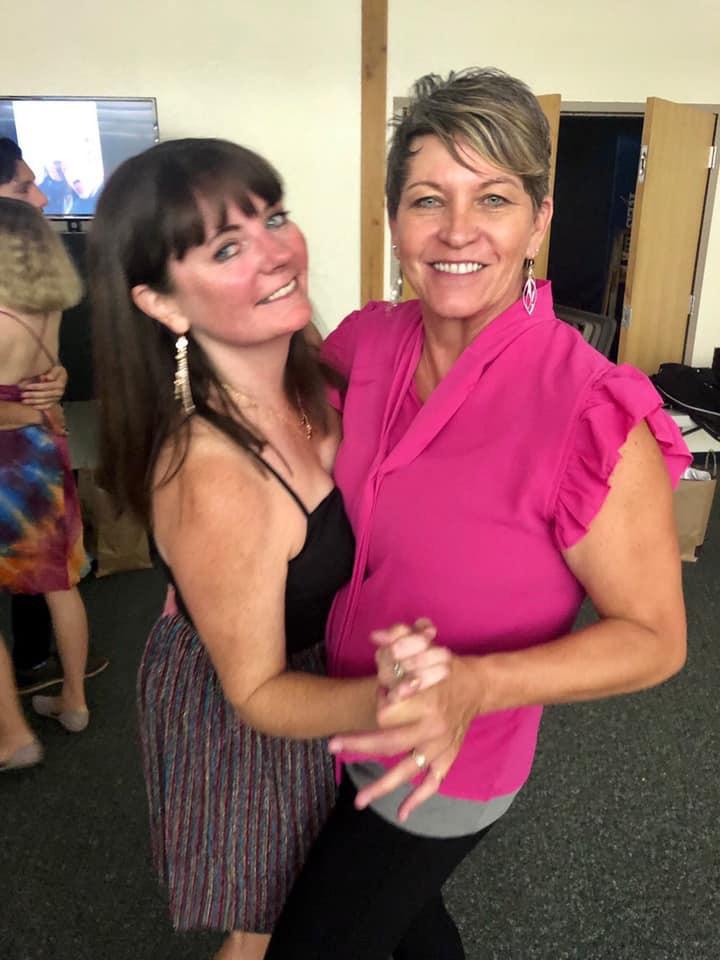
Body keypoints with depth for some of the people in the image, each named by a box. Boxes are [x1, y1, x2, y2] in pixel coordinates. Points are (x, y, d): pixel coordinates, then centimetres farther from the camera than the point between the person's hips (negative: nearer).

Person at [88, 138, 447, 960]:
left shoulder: (303, 379, -16)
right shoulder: (211, 480, -40)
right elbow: (257, 693, -27)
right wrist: (378, 702, -46)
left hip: (309, 666, 7)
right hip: (237, 723, -7)